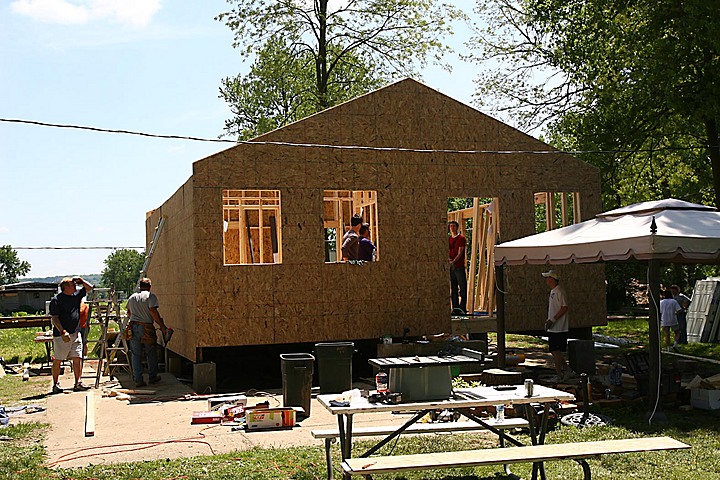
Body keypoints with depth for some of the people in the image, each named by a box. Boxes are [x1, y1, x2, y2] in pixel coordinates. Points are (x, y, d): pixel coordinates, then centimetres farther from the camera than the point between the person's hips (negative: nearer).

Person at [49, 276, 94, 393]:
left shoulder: (77, 294, 11)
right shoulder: (56, 300, -8)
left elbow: (89, 288, 24)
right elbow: (54, 318, -11)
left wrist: (81, 280, 8)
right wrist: (63, 332, -20)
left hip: (76, 333, 6)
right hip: (61, 335, -6)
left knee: (78, 358, -1)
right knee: (58, 360, 2)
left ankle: (78, 384, 1)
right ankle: (55, 384, 10)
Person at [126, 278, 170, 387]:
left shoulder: (132, 297, 12)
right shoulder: (150, 296, -6)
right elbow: (153, 311, -17)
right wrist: (162, 326, -14)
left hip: (133, 328, 4)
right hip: (146, 328, -4)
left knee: (135, 355, 5)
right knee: (151, 354, 12)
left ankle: (138, 380, 4)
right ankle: (152, 377, 20)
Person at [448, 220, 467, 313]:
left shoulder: (461, 238, -1)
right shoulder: (448, 239, 15)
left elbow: (460, 253, -9)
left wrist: (453, 261, -23)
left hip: (459, 266, -5)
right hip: (450, 267, 5)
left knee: (462, 288, -5)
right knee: (453, 288, 7)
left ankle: (462, 308, -3)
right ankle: (455, 308, 11)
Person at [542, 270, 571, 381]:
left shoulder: (559, 291, -15)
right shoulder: (553, 291, 16)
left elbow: (565, 307, -21)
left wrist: (552, 320, -22)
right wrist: (549, 320, 19)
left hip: (558, 328, -10)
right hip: (553, 328, 10)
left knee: (556, 351, -6)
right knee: (554, 351, 14)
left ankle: (559, 375, 0)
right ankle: (567, 370, 22)